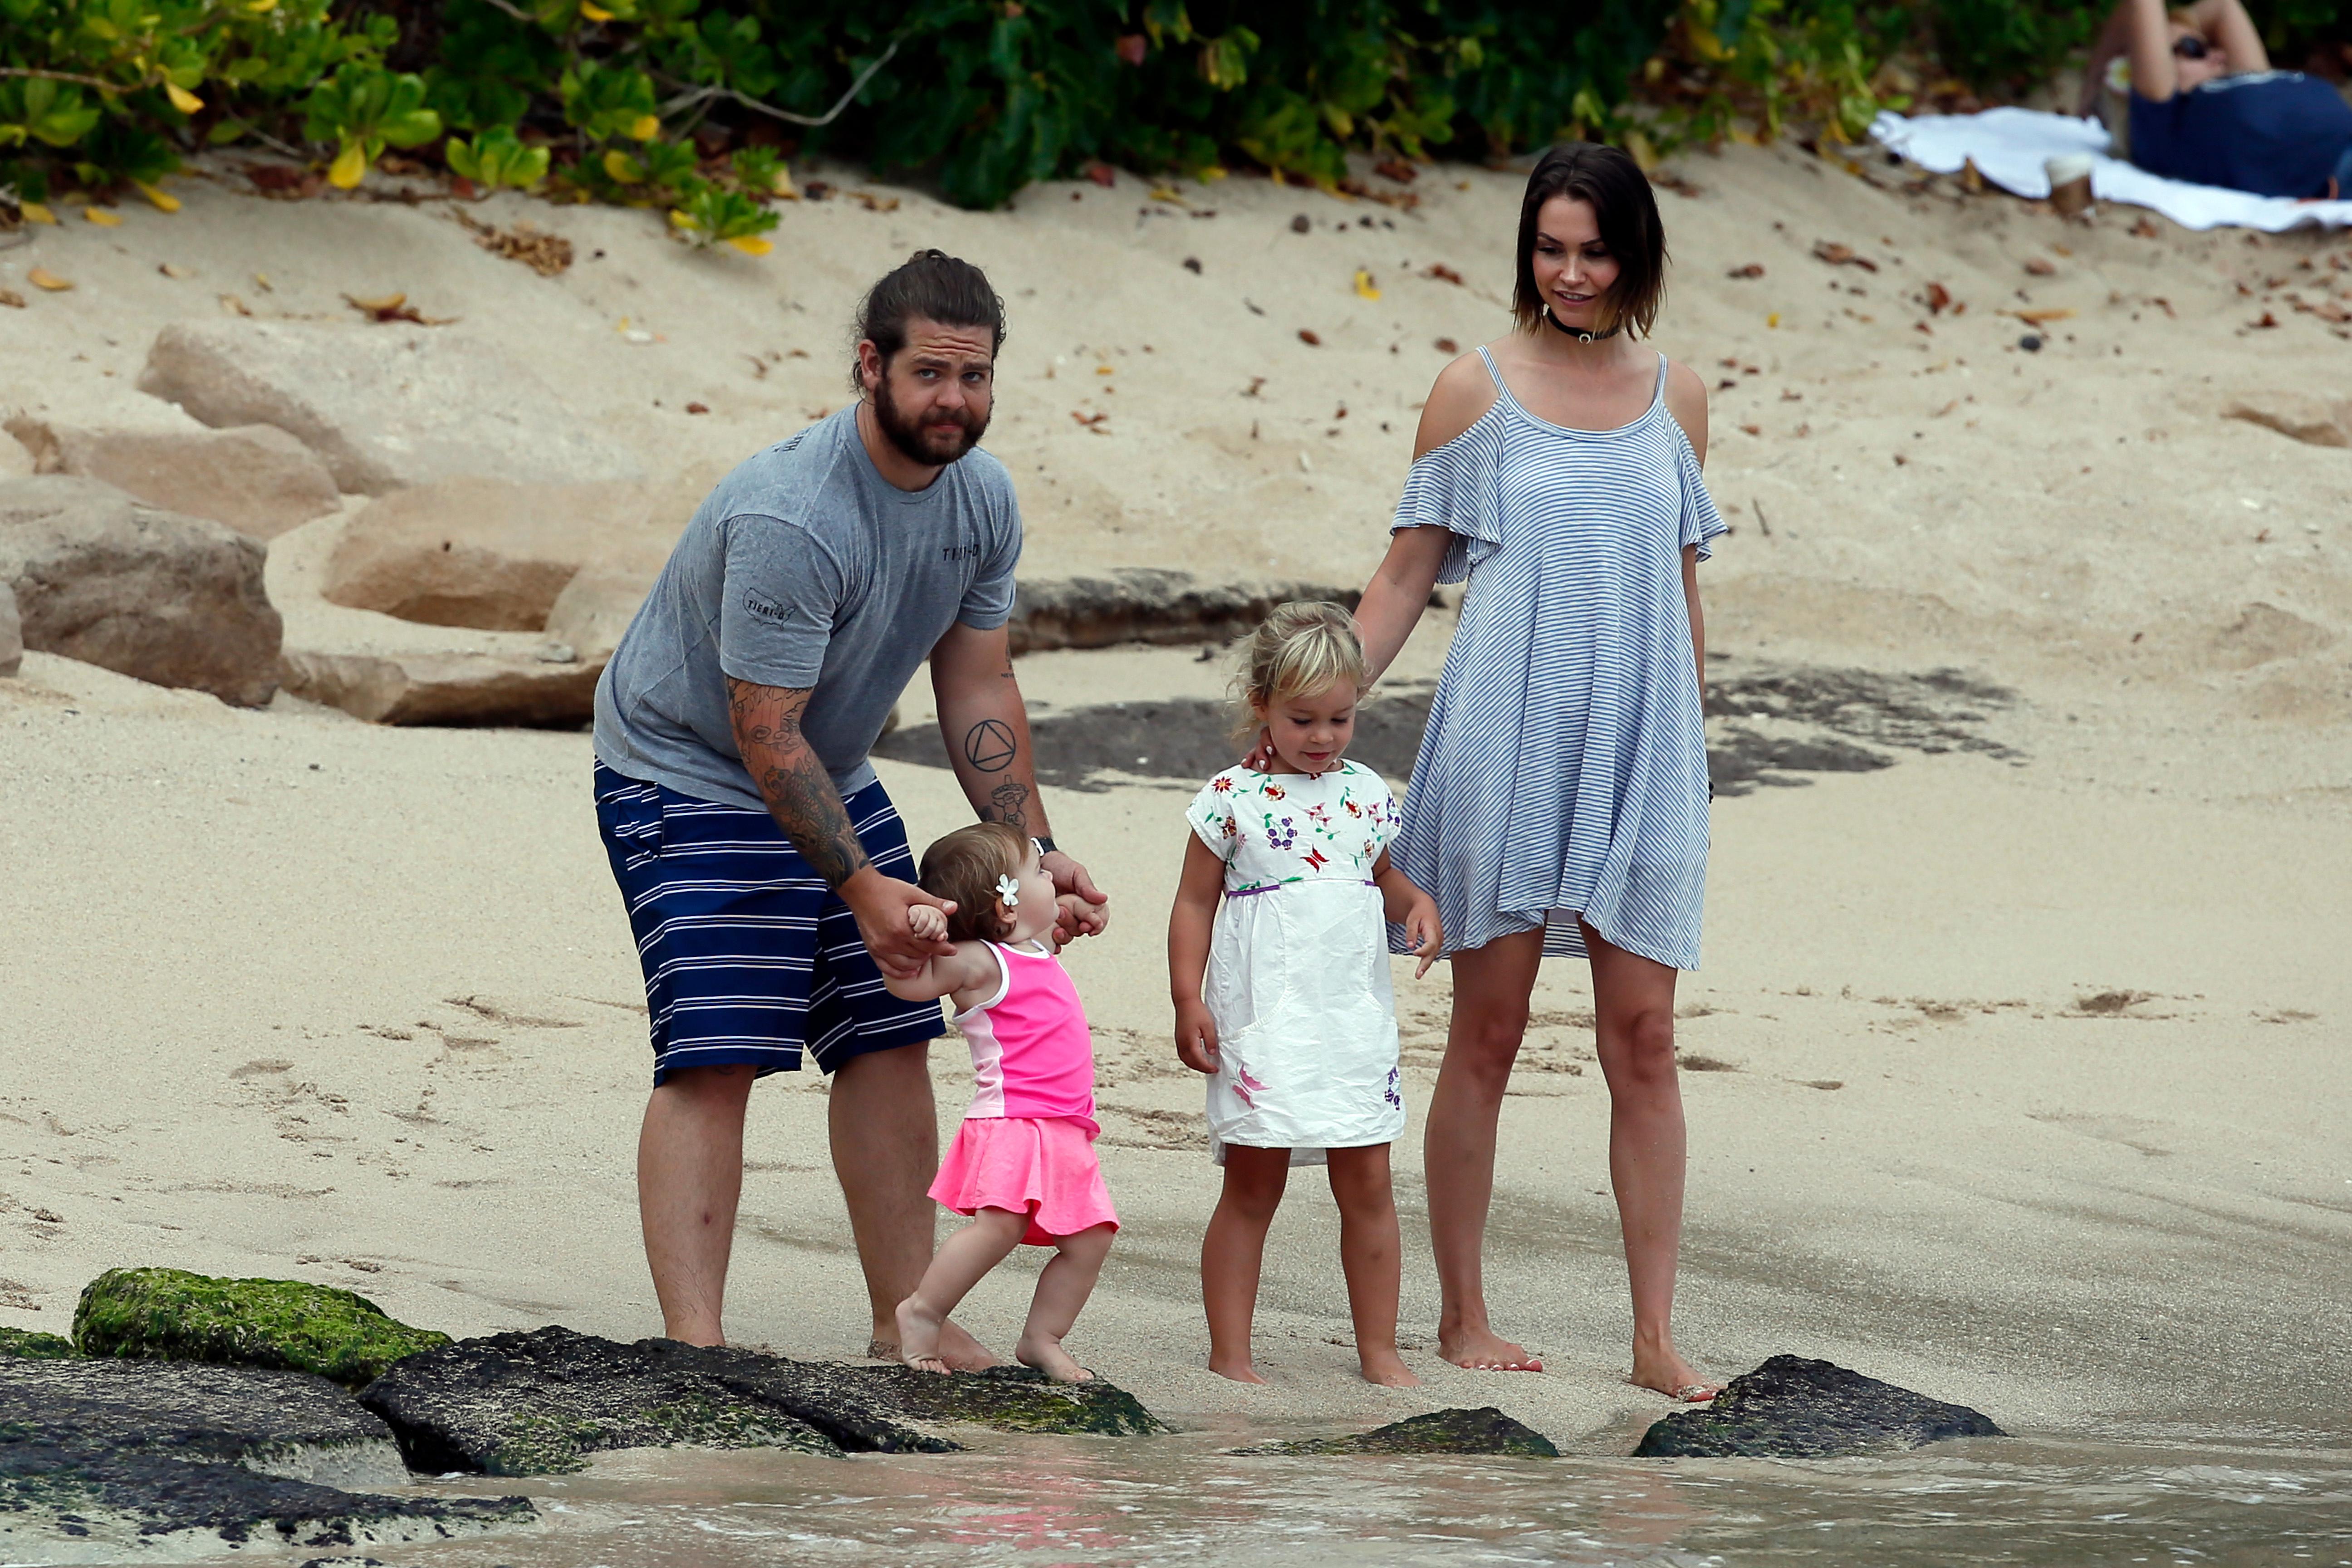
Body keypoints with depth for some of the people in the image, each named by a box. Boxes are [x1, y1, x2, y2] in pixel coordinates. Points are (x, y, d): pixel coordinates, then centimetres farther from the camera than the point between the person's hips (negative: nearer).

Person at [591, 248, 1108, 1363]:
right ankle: (693, 1347, -20)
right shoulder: (791, 517, -32)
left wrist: (1033, 852, -5)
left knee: (891, 1043, 6)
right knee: (712, 1060, -17)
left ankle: (905, 1321, 15)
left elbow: (978, 691, 2)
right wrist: (860, 885, -29)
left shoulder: (981, 498, -6)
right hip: (686, 776, -8)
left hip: (833, 779, 8)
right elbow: (764, 731, -28)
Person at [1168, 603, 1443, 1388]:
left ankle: (1379, 1351, 16)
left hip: (1356, 1021, 4)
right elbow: (1196, 904, 0)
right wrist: (1189, 1002, -7)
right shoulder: (1234, 799, -3)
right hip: (1264, 1024, -4)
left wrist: (1418, 905, 1)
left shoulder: (1366, 794, 9)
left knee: (1368, 1188, 6)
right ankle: (1230, 1355, 7)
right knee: (1252, 1189, 1)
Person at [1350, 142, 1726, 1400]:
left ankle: (1656, 1337, 0)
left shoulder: (1675, 397, 10)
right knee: (1487, 1033, 3)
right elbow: (1405, 576, 4)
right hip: (1506, 743, -2)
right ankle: (1462, 1315, 13)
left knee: (1643, 1039, -1)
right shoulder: (1476, 391, 2)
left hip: (1639, 754, 2)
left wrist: (1689, 761, 15)